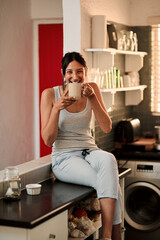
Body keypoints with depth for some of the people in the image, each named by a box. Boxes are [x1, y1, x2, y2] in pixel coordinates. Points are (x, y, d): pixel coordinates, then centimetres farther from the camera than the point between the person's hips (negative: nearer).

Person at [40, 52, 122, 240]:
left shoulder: (92, 89, 5)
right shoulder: (50, 94, -5)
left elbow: (107, 128, -5)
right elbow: (48, 140, -9)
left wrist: (92, 98, -17)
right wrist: (57, 108, -22)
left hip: (89, 151, 3)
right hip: (64, 158, -3)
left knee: (108, 159, -36)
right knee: (110, 183, -31)